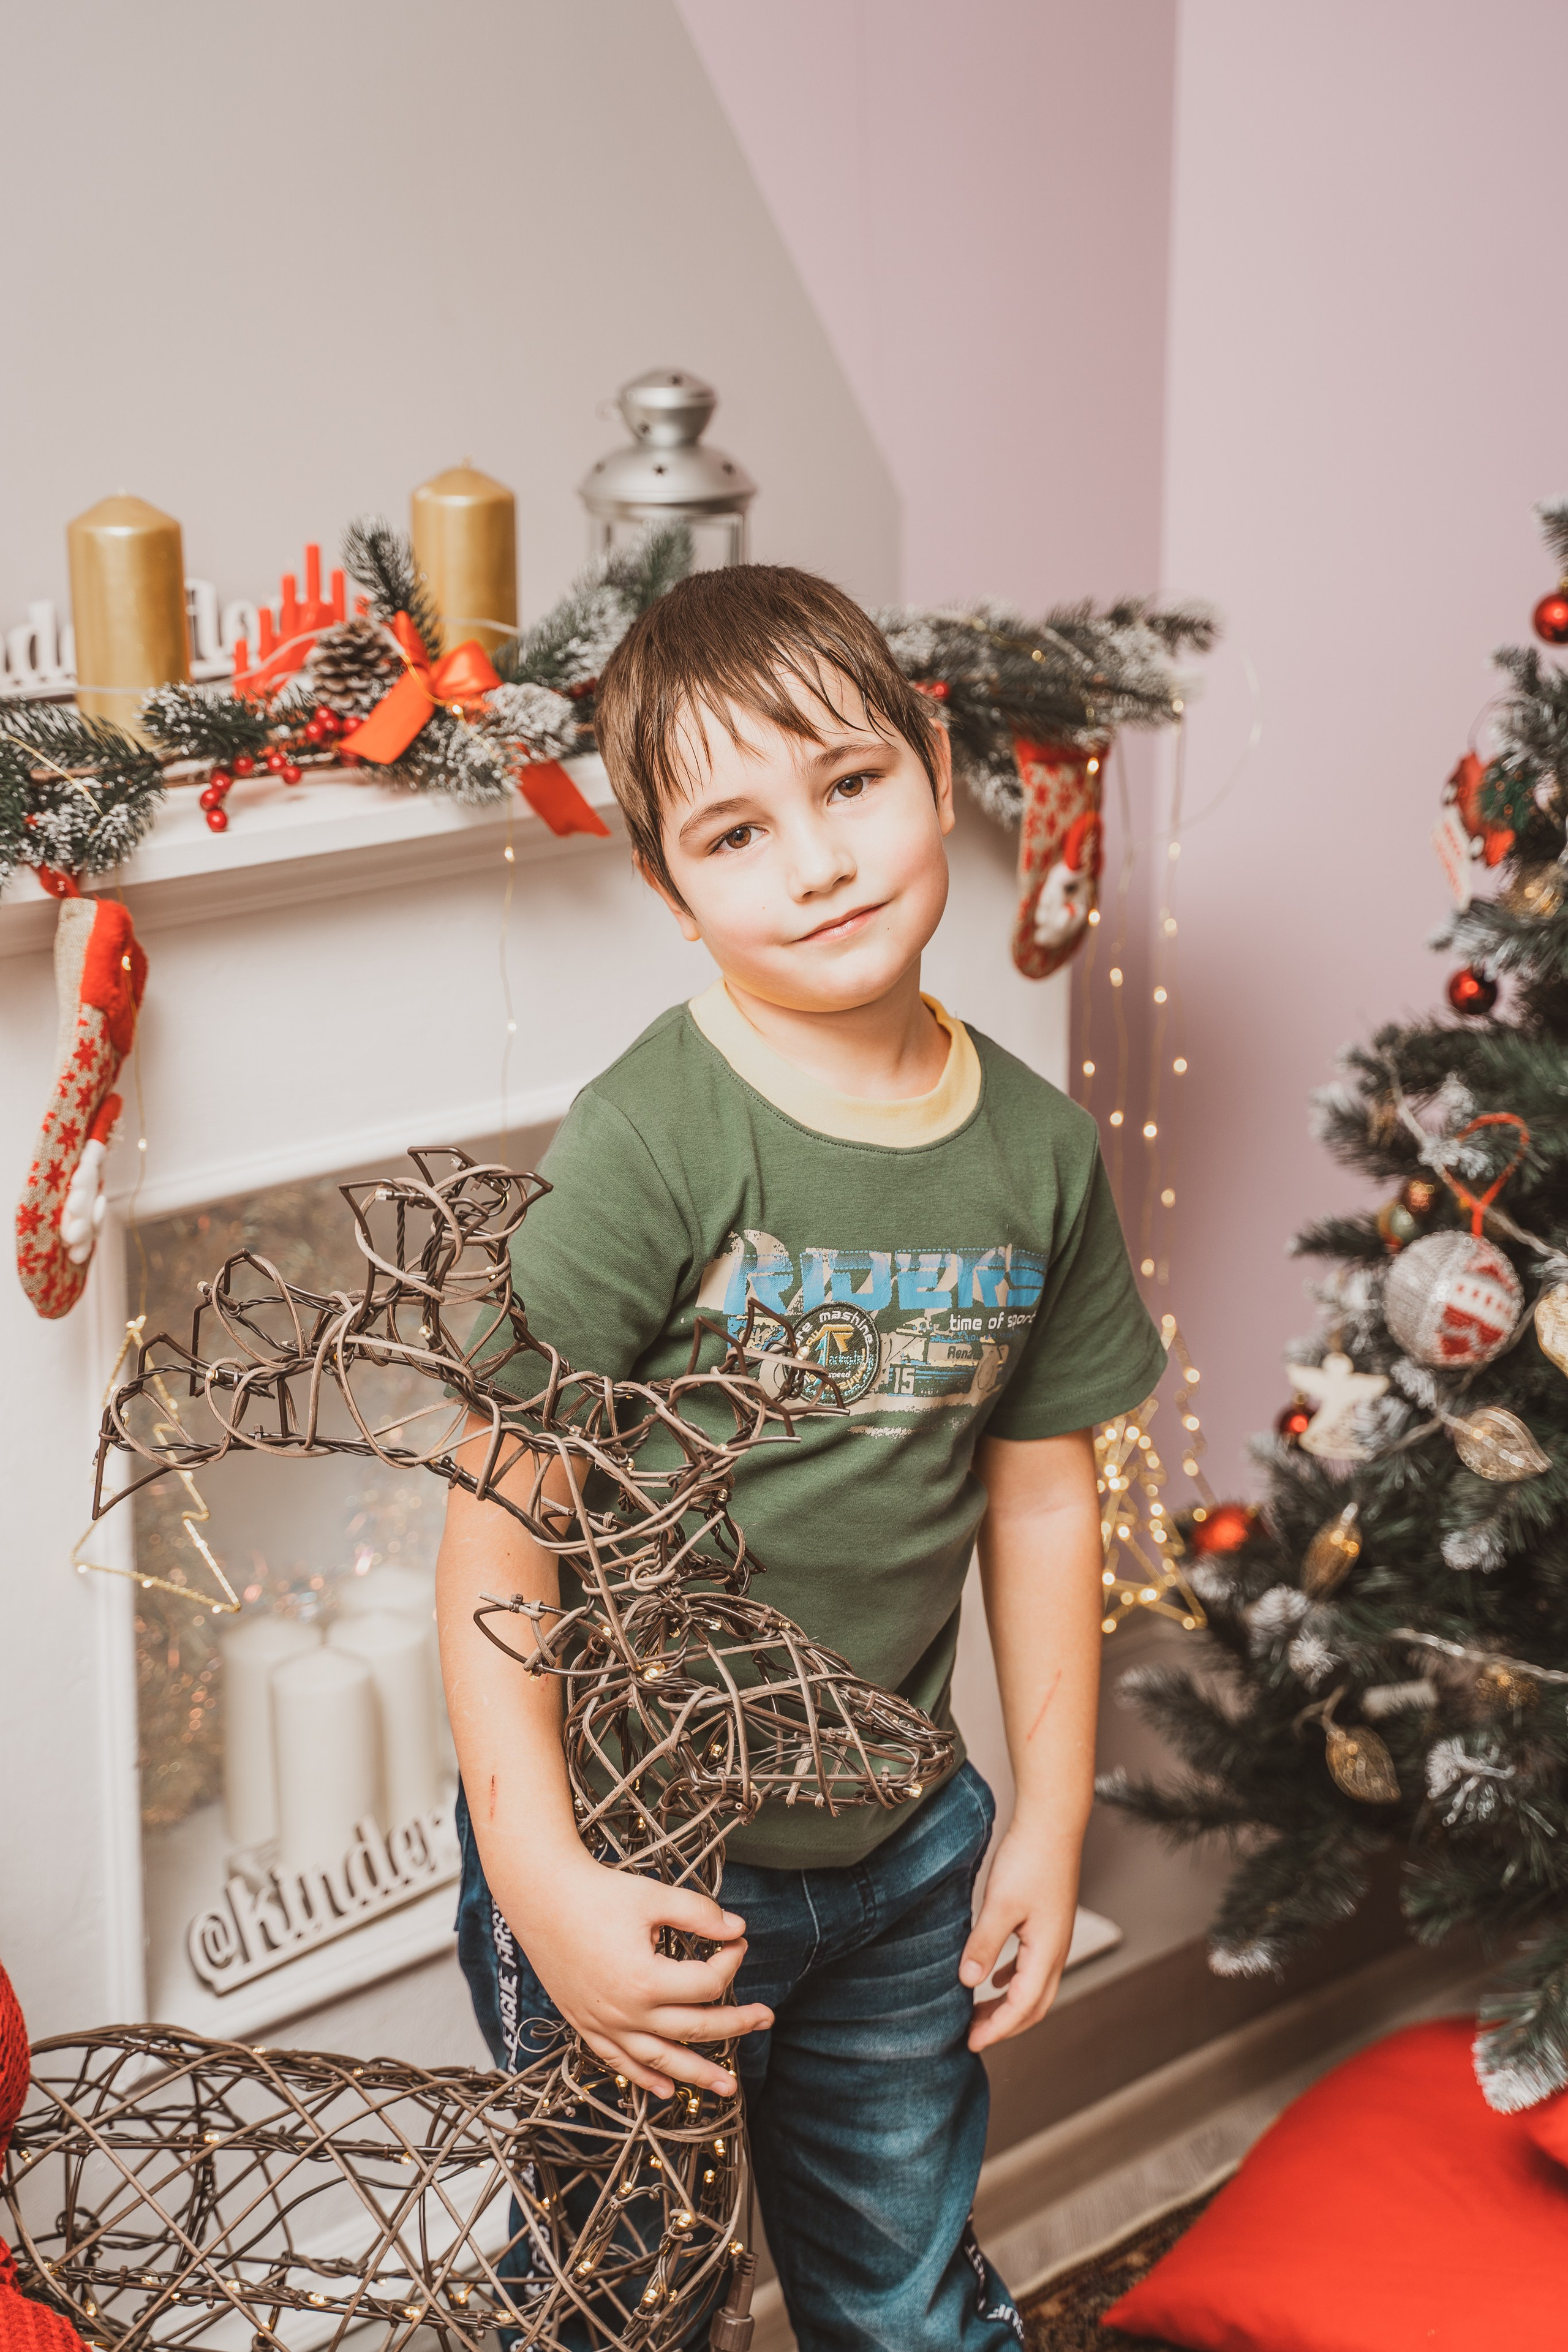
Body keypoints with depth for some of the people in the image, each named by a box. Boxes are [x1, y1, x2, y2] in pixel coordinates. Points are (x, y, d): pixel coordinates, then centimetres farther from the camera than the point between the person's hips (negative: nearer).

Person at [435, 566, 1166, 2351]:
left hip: (900, 1857, 5)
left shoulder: (1039, 1149, -3)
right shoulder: (651, 1148, -21)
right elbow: (503, 1518, -20)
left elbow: (1042, 1488, 6)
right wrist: (538, 1877, -24)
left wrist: (1051, 1817, 7)